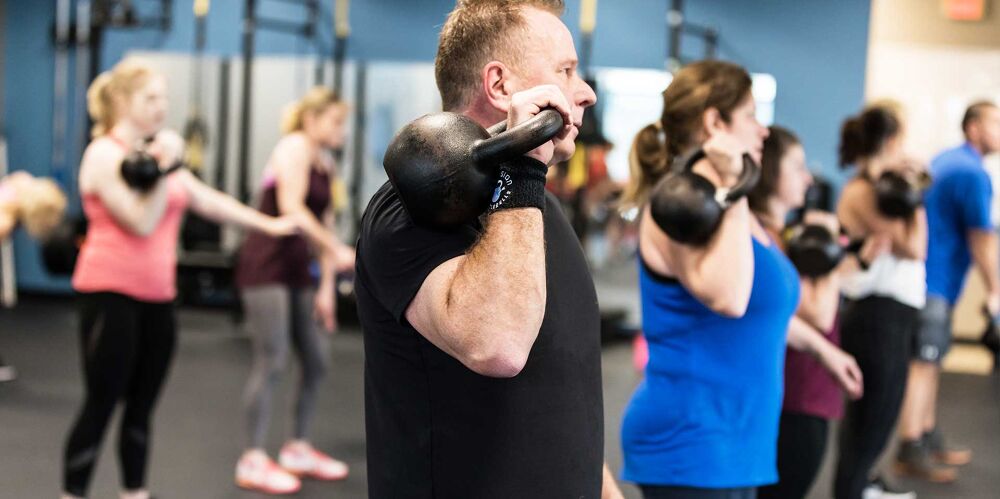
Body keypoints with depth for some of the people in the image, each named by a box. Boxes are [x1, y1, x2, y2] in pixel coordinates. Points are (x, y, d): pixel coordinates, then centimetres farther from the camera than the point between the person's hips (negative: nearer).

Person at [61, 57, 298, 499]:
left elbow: (208, 201, 19)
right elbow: (141, 221, -17)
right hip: (111, 294, -7)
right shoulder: (104, 154, -9)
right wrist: (164, 168, -18)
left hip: (156, 296, 7)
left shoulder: (156, 154, 16)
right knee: (100, 406, -4)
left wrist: (268, 224, 17)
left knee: (141, 408, 11)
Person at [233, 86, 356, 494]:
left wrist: (327, 287, 10)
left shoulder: (325, 164, 16)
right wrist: (338, 251, -21)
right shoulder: (295, 147, -8)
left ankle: (298, 449, 22)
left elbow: (324, 226, 15)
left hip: (296, 269, 8)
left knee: (317, 359, 9)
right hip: (266, 265, -8)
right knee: (272, 363, -8)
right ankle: (253, 461, 0)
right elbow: (291, 208, -20)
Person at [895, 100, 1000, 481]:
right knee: (923, 364, -8)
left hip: (925, 277, 10)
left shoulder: (944, 161, 16)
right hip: (935, 282, -10)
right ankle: (910, 453, -5)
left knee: (930, 362, 16)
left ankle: (929, 440, 25)